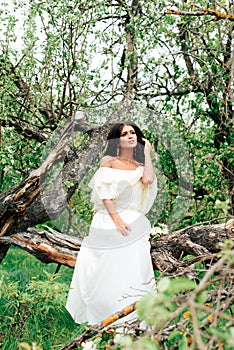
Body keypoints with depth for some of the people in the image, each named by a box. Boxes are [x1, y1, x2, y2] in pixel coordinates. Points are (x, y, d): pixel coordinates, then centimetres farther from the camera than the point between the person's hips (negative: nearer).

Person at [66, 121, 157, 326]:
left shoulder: (139, 165, 13)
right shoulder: (108, 161, 4)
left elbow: (149, 180, -10)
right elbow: (104, 193, -4)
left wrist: (147, 153, 0)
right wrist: (116, 219, -13)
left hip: (132, 223, 2)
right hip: (108, 221, -2)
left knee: (132, 268, -4)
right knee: (104, 267, 2)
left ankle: (132, 314, 5)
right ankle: (100, 312, 18)